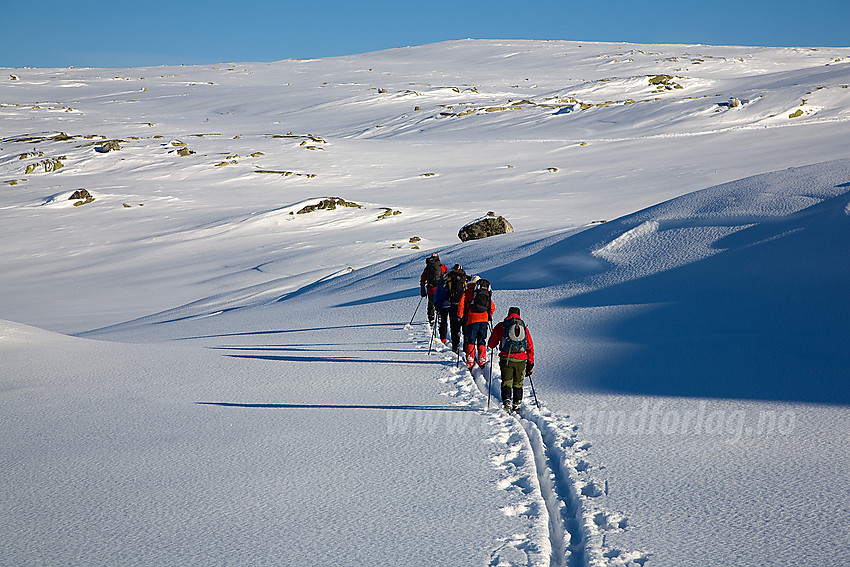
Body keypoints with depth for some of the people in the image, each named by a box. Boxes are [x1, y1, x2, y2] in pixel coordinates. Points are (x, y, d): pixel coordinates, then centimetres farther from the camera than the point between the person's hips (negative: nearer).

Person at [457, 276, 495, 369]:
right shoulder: (486, 293, 16)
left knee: (471, 341, 2)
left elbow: (461, 304, -4)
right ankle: (482, 361, 2)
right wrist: (490, 316, 29)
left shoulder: (468, 292, 4)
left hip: (472, 320, -3)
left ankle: (470, 362, -7)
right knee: (482, 342, 10)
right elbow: (493, 307, 18)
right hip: (484, 320, 3)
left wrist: (460, 316, 4)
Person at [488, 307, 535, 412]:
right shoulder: (524, 328, 12)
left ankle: (507, 401, -18)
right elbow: (530, 347, 12)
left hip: (506, 359, -2)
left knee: (506, 382, 2)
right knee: (518, 384, 14)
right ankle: (517, 404, 10)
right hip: (521, 360, 2)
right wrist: (530, 364, 17)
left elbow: (491, 344, 10)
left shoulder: (501, 326, 6)